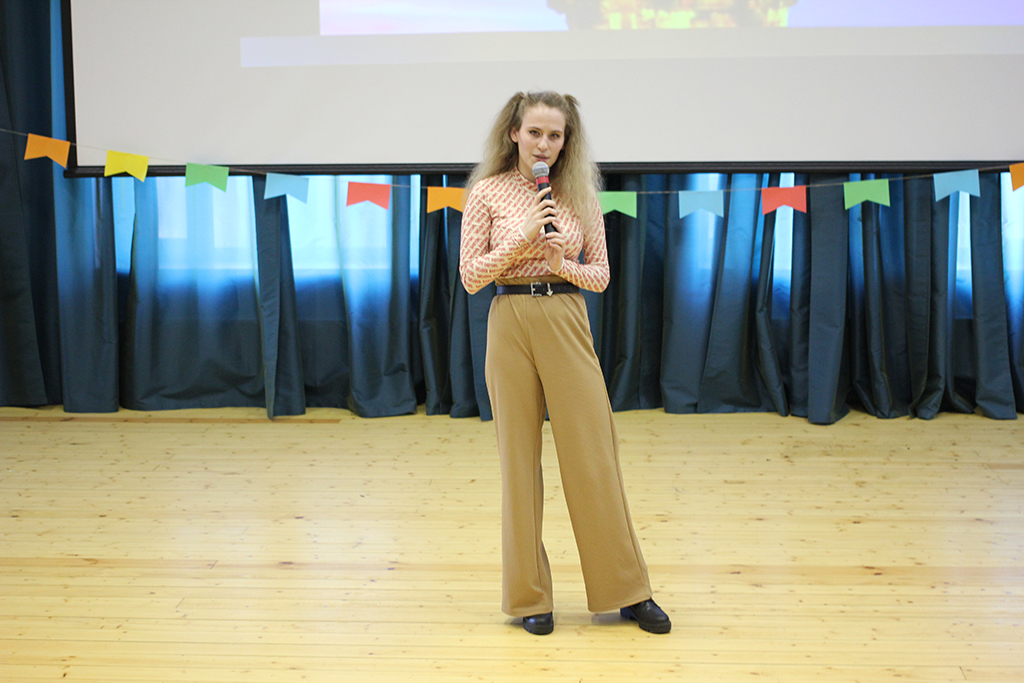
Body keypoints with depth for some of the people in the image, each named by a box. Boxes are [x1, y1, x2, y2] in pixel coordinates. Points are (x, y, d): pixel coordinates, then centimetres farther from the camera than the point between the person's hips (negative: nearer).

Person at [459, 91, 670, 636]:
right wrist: (523, 236, -14)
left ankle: (628, 591, 15)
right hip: (511, 326, -1)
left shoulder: (580, 195, 7)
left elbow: (601, 275, 9)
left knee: (594, 457, 2)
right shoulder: (487, 193, 1)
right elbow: (471, 277, -3)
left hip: (568, 325, 2)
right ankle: (529, 596, 17)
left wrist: (563, 264, -11)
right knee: (520, 461, 4)